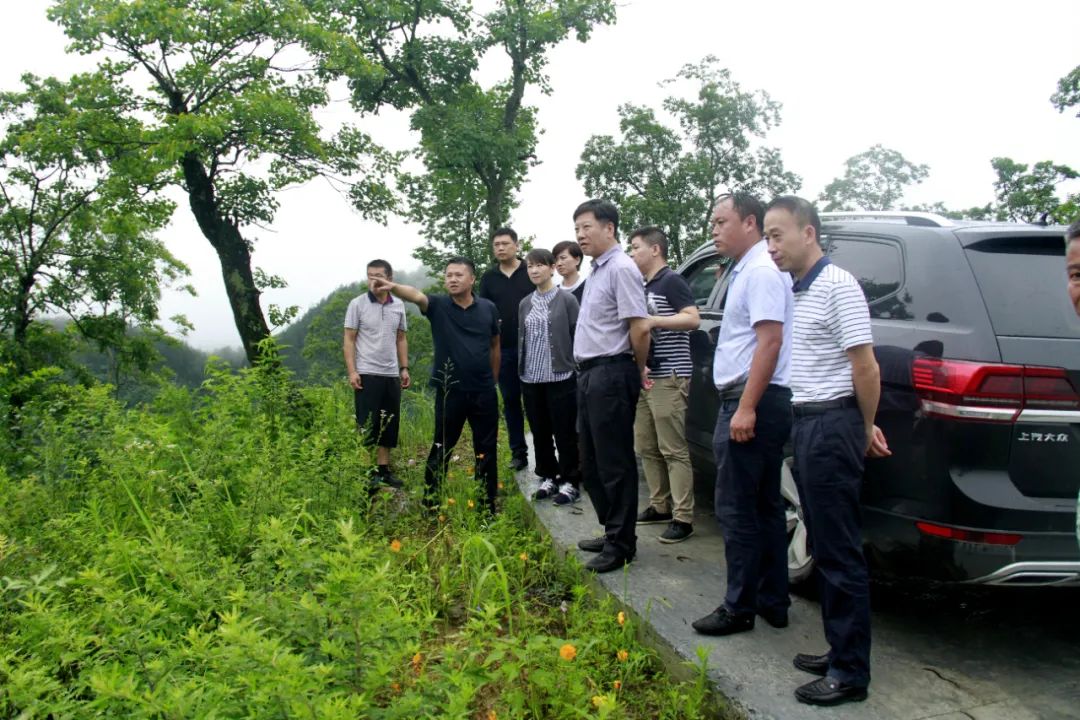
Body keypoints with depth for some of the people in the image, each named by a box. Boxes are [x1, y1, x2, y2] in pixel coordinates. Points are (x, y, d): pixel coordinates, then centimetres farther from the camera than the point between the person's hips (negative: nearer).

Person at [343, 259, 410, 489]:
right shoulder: (357, 304, -4)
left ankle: (384, 470, 18)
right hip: (367, 374, -4)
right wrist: (352, 371, -12)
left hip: (391, 375, 5)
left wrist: (404, 368, 9)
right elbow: (349, 340, -4)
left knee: (389, 425, 9)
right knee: (367, 425, -1)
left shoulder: (398, 306, 8)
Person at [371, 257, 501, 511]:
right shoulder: (438, 305, -4)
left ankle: (488, 503, 24)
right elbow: (416, 295, -26)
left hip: (484, 392, 2)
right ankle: (430, 502, 21)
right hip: (450, 392, -1)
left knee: (487, 449, 10)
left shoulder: (488, 308, 2)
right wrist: (393, 287, -47)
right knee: (442, 448, 9)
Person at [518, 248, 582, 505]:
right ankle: (548, 477, 25)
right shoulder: (525, 304, 12)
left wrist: (577, 369, -8)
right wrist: (521, 371, 11)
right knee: (540, 432, 12)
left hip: (560, 377, -5)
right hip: (531, 378, 5)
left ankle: (570, 482, 12)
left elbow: (578, 336, -4)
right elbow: (521, 339, 15)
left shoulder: (567, 300, -3)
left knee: (565, 433, 2)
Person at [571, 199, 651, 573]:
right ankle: (611, 530, 29)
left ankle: (621, 543, 9)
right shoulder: (596, 270, 17)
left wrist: (638, 369, -5)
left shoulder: (621, 268, -13)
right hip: (590, 374, 10)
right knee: (592, 463, 16)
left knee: (614, 464, -1)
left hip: (611, 375, -10)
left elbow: (640, 327, -19)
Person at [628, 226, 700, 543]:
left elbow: (693, 318, -16)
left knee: (674, 450, -7)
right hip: (644, 377, 9)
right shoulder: (645, 287, 20)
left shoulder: (671, 281, -6)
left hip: (668, 377, -9)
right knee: (646, 447, 11)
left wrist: (653, 321, -20)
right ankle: (659, 506, 22)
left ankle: (683, 518, -2)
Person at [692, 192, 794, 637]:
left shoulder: (761, 271, -12)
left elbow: (771, 340, -21)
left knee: (736, 509, -4)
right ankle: (772, 601, 23)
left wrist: (746, 408, -24)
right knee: (764, 508, 14)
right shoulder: (746, 270, 19)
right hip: (752, 401, 11)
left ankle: (740, 607, 6)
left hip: (753, 402, -11)